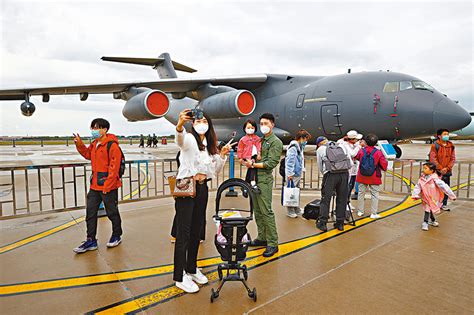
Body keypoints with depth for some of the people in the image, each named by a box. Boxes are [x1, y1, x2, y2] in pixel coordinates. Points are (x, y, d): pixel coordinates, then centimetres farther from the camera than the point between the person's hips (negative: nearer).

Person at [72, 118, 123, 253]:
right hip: (95, 186, 8)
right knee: (90, 212, 11)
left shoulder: (112, 145, -17)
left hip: (109, 186, -8)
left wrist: (107, 185, -20)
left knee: (112, 212, 8)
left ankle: (117, 236, 28)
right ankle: (91, 241, 22)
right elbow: (88, 155, 27)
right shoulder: (94, 144, 11)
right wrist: (80, 145, 10)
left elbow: (114, 167, -19)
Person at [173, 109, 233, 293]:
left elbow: (215, 171, 15)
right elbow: (180, 139, -33)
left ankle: (191, 269, 30)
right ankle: (180, 276, 9)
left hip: (202, 188, 7)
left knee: (196, 231, 14)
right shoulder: (189, 139, -5)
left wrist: (222, 155, 1)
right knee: (183, 232, -3)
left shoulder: (210, 145, 14)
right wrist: (180, 124, -54)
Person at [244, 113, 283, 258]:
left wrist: (253, 164, -11)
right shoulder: (260, 140, 19)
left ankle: (272, 243, 1)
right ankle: (262, 238, 24)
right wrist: (248, 161, -2)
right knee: (257, 210, 12)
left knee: (266, 211, -8)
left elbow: (271, 163, -12)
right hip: (254, 177, 8)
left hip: (264, 179, -8)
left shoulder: (276, 142, -3)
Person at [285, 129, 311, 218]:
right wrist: (290, 174, -20)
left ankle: (297, 209, 26)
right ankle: (290, 211, 6)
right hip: (293, 174, -10)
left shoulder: (300, 147, 16)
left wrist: (302, 170, 17)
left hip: (298, 174, 10)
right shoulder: (293, 147, -15)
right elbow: (290, 161, -19)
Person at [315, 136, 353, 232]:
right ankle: (340, 223, 17)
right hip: (344, 174, 3)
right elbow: (351, 164, 16)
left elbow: (320, 167, 15)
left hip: (330, 174, -3)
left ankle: (322, 223, 4)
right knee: (342, 199, 11)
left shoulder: (320, 149, 15)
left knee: (325, 199, 4)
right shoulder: (341, 146, 22)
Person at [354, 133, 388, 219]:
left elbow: (356, 157, 15)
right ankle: (373, 213, 10)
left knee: (361, 193, 13)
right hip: (374, 178, -2)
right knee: (374, 195, 7)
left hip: (362, 177, 3)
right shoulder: (378, 153, -12)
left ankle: (360, 211, 22)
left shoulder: (361, 151, -7)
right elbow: (384, 165, -10)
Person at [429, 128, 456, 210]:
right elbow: (432, 159, -10)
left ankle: (444, 204, 21)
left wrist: (447, 168, -7)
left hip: (447, 171, 4)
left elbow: (453, 158, 6)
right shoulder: (435, 145, -7)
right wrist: (440, 169, -12)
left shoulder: (451, 146, 6)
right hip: (437, 171, -4)